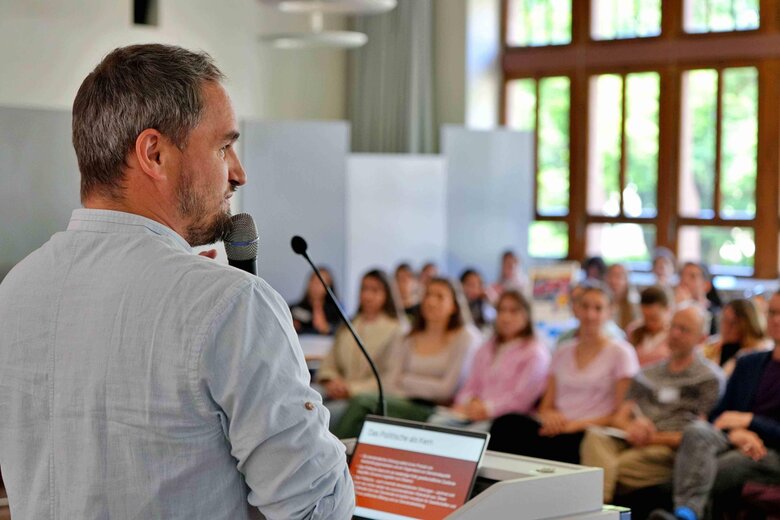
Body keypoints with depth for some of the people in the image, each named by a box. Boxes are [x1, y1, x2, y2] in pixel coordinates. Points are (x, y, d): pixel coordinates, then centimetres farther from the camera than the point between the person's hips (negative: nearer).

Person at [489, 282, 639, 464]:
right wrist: (551, 416, -5)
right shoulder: (563, 352, 21)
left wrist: (577, 424, -11)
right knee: (507, 423, -32)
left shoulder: (621, 353, 6)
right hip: (558, 431, 5)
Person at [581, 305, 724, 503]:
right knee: (595, 436, -31)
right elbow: (619, 418, 21)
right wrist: (632, 426, -4)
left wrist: (656, 438, -11)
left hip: (669, 450, -5)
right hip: (635, 442, 5)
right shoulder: (648, 374, 28)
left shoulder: (710, 378, 10)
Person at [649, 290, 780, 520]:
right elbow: (718, 415, 14)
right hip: (733, 442, 4)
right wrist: (735, 433, -9)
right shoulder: (748, 363, 22)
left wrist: (748, 420, -13)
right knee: (696, 431, -32)